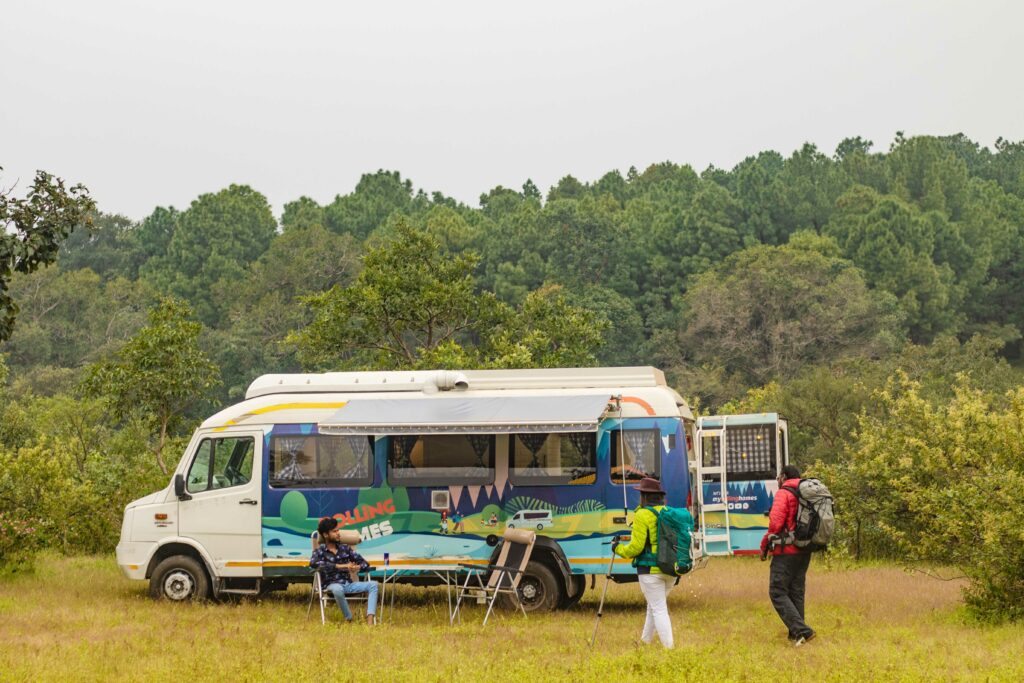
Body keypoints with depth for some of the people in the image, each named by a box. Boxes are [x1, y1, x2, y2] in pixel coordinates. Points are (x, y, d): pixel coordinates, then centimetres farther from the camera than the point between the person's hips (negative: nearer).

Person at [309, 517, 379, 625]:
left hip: (349, 584, 5)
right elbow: (313, 563, -23)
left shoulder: (345, 548, 15)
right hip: (332, 585, -5)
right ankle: (349, 620, -23)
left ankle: (370, 623, -31)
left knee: (373, 584, -17)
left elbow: (365, 564, 13)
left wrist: (357, 567, -15)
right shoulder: (320, 551, 2)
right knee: (338, 589, -40)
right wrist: (340, 566, -25)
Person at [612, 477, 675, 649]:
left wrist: (618, 549, 4)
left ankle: (669, 647, -6)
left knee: (659, 609, -2)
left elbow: (636, 547, -14)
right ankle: (646, 640, 32)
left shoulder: (643, 515, -12)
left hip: (650, 570, -7)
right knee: (654, 605, 22)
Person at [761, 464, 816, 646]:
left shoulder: (784, 494, -10)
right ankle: (795, 634, 16)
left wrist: (765, 545, -4)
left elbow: (775, 523, -18)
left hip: (786, 551, -8)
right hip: (804, 551, 8)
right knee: (796, 592, 15)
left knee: (777, 593, -5)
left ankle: (802, 631, -17)